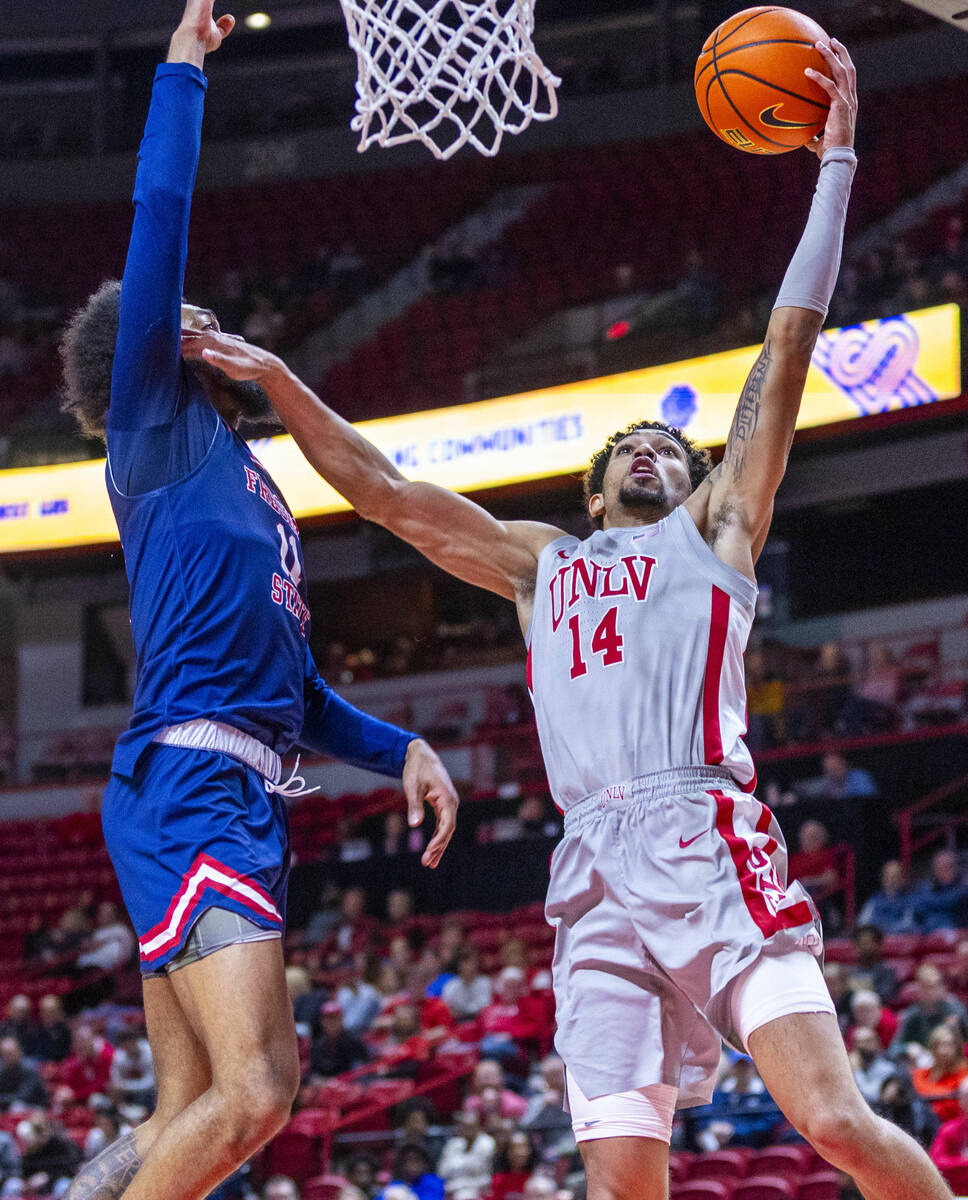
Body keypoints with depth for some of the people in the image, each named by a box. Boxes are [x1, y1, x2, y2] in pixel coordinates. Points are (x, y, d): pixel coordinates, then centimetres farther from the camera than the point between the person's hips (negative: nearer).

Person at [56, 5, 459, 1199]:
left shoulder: (247, 482, 27)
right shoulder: (160, 432, 4)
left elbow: (294, 686, 31)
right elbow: (157, 236, -5)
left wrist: (400, 749, 20)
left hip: (239, 802, 9)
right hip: (186, 790, -9)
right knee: (251, 1092, -20)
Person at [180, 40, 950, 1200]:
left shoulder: (714, 528, 21)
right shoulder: (540, 559, 30)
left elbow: (787, 352, 16)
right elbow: (380, 489, 31)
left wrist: (834, 165, 13)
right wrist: (276, 381, 26)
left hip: (710, 844, -3)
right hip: (595, 871, 3)